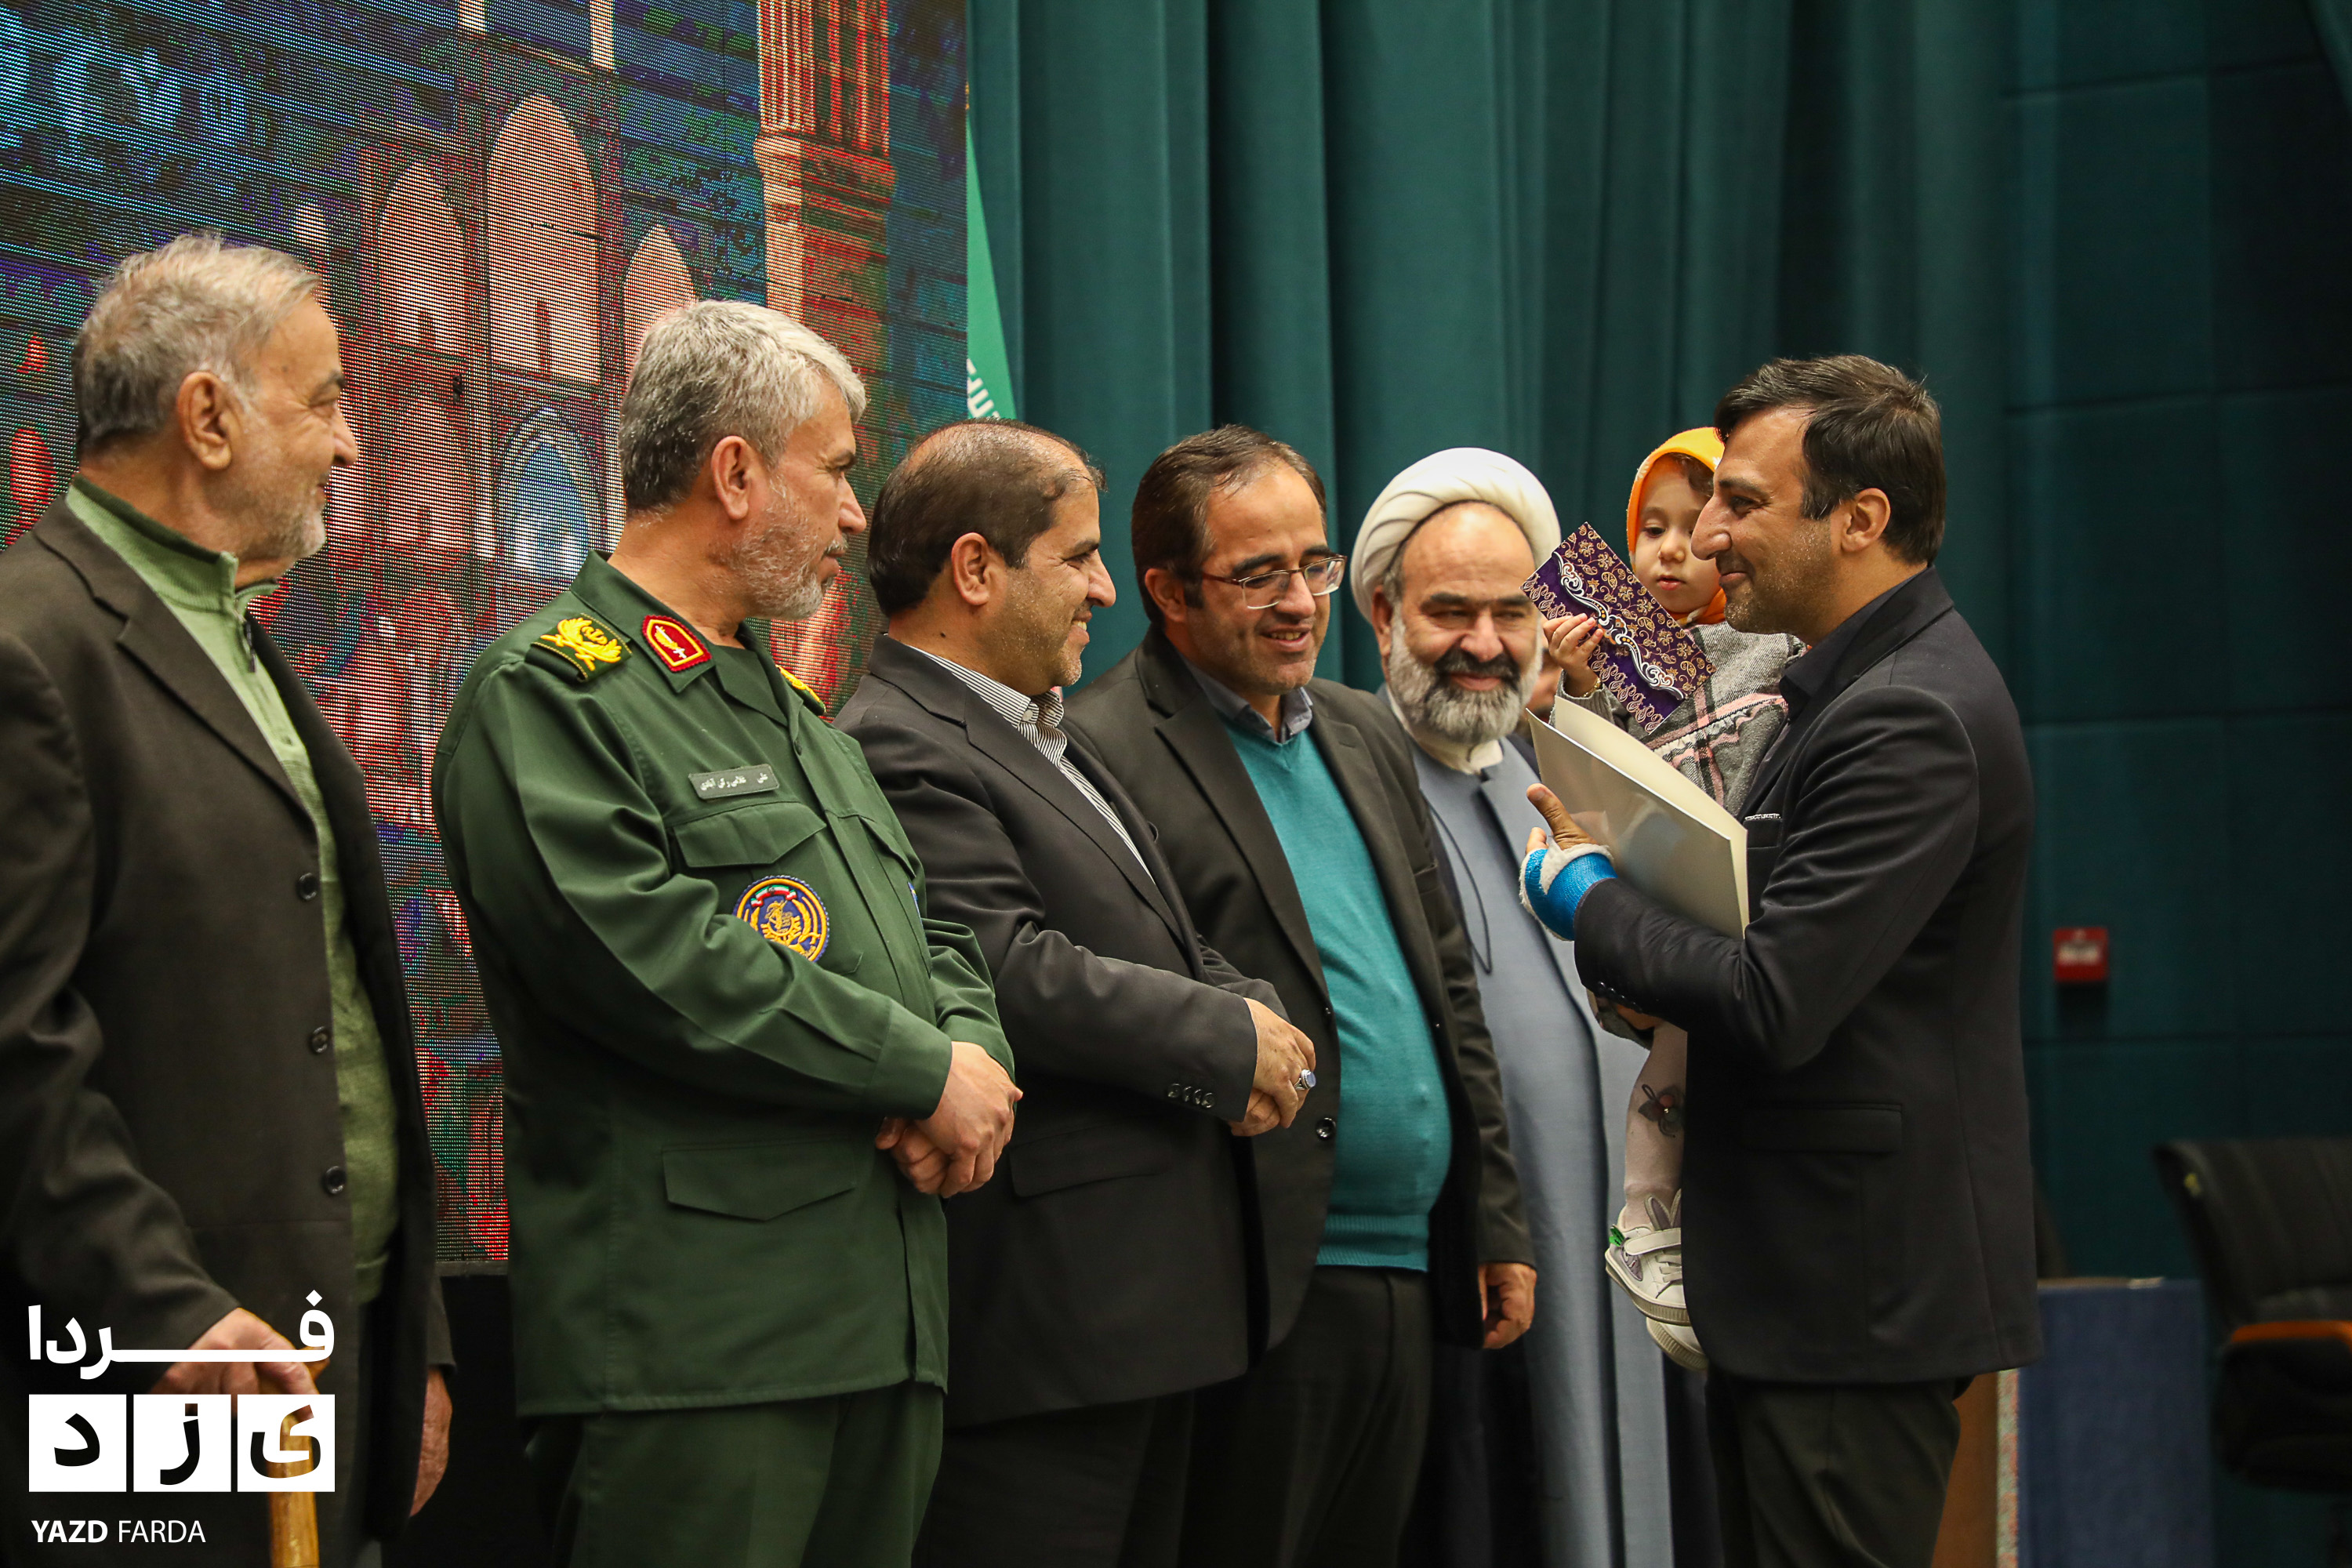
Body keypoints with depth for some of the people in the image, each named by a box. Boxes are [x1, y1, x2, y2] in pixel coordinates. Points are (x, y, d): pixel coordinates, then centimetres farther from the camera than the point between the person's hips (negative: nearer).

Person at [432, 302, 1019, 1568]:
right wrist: (929, 1072, -12)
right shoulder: (546, 694, -6)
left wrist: (977, 1061, 0)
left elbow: (930, 934, 24)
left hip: (885, 1321, 9)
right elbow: (660, 963, -19)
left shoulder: (789, 706, 23)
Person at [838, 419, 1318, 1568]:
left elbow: (1160, 947, 24)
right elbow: (1017, 976, -23)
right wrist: (1230, 1042, -11)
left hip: (1148, 1302, 10)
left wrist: (1253, 1013, 1)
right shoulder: (900, 751, -14)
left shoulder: (1043, 738, 20)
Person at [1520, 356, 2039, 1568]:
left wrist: (1589, 899, -9)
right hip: (1805, 1285, 10)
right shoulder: (1866, 684, 14)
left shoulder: (1911, 719, -19)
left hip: (1858, 1289, -10)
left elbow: (1775, 1006, -24)